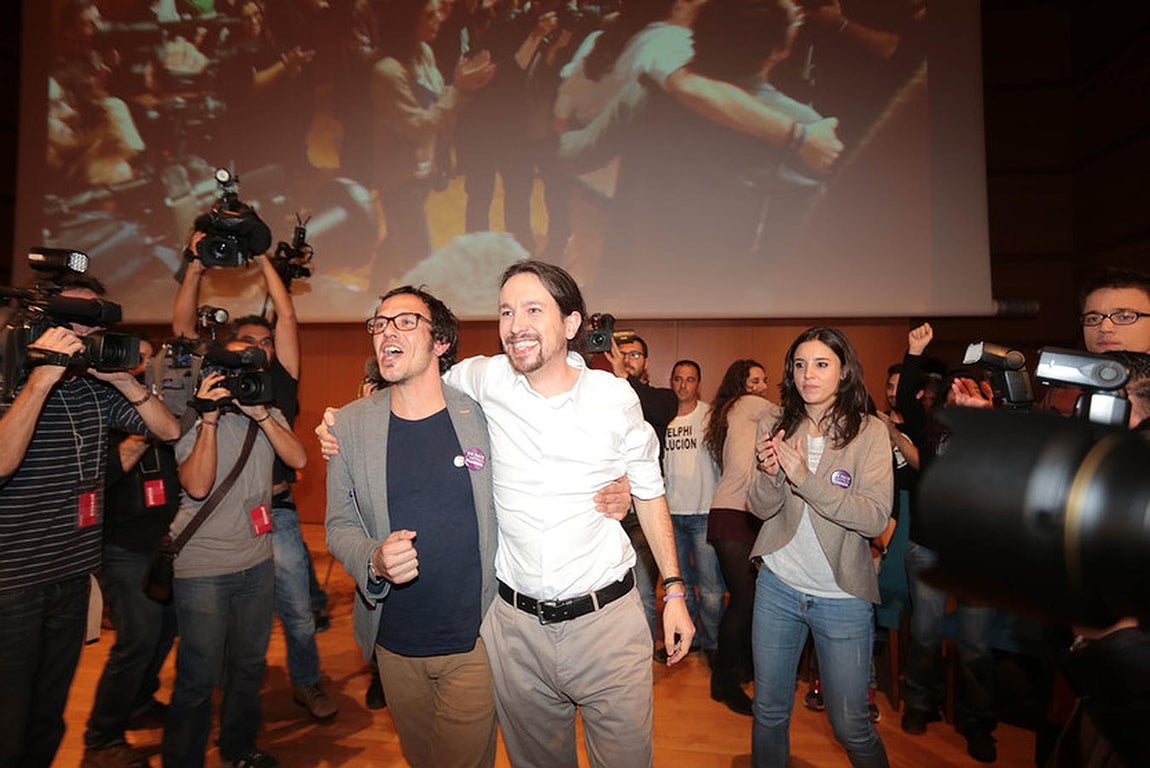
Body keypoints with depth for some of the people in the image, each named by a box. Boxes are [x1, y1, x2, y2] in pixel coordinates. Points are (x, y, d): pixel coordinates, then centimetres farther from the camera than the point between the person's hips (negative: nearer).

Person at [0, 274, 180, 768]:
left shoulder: (97, 388, 3)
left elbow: (170, 430, 1)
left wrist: (123, 380, -12)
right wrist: (44, 374, -27)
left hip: (73, 577, 5)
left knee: (49, 718, 20)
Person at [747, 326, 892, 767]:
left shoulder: (869, 433, -9)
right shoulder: (774, 425, -2)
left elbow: (876, 517, -20)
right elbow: (761, 509, -3)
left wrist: (805, 478, -29)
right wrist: (770, 474, -24)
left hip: (843, 597, -2)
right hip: (777, 585, 2)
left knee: (851, 726, 13)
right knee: (769, 713, 17)